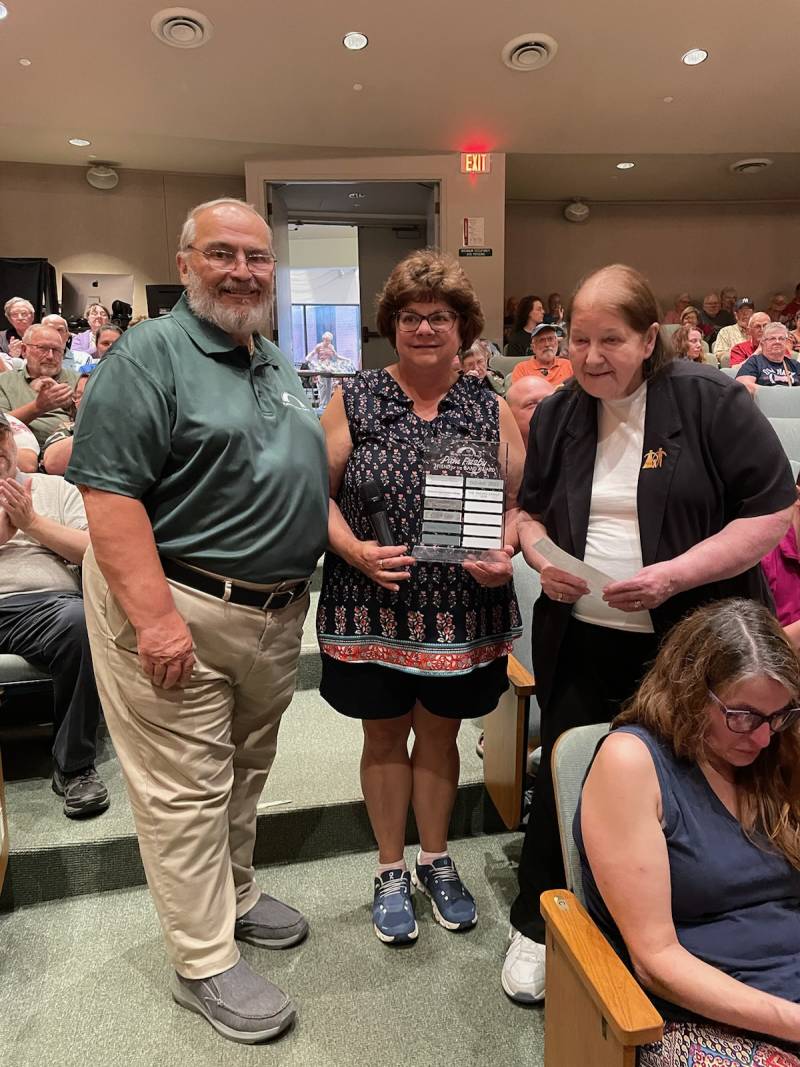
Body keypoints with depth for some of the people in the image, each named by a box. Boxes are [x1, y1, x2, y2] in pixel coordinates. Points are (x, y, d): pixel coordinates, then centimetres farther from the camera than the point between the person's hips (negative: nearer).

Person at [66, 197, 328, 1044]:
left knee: (245, 771, 21)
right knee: (185, 789, 5)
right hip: (178, 608, -7)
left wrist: (323, 568, 12)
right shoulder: (149, 354, -11)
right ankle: (204, 963, 22)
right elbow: (108, 492, -19)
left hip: (276, 609, 8)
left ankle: (234, 895, 42)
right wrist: (155, 616, -24)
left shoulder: (276, 365, 13)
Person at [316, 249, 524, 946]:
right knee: (384, 735, 14)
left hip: (462, 610, 1)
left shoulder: (491, 409, 3)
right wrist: (353, 549, -17)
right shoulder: (354, 402, 0)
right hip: (371, 607, -1)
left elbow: (521, 501, 6)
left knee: (440, 735, 17)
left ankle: (436, 860, 40)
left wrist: (505, 554, -13)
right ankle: (392, 872, 35)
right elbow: (320, 492, 0)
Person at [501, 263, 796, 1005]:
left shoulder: (711, 401, -9)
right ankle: (536, 926, 31)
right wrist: (541, 557, -7)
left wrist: (674, 574, -21)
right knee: (563, 778, 10)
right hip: (580, 640, 3)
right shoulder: (557, 414, 5)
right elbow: (530, 509, 15)